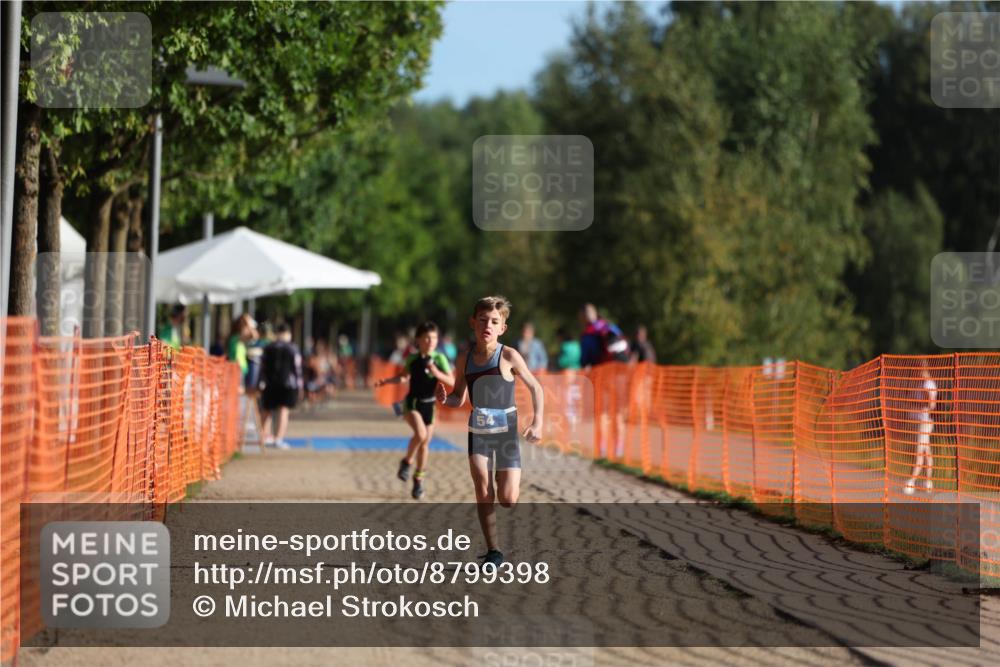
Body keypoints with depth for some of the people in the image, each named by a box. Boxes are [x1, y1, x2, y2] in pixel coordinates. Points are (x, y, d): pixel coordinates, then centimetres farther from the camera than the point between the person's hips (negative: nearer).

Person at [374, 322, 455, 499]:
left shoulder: (439, 359, -7)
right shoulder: (412, 358, -2)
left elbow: (452, 382, -11)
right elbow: (404, 376, 16)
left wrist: (437, 373, -26)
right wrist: (386, 381, 3)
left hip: (429, 405, 1)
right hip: (412, 403, -1)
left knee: (425, 443, 8)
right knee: (420, 433, -26)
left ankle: (418, 480, 25)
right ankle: (407, 462, -2)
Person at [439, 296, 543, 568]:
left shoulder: (508, 356, -12)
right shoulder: (465, 359, -1)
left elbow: (535, 387, -2)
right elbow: (459, 398, 10)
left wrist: (537, 422, -11)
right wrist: (445, 398, -13)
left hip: (506, 432, -3)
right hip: (478, 431, 3)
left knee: (507, 499, -7)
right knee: (482, 492, -7)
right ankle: (493, 552, 3)